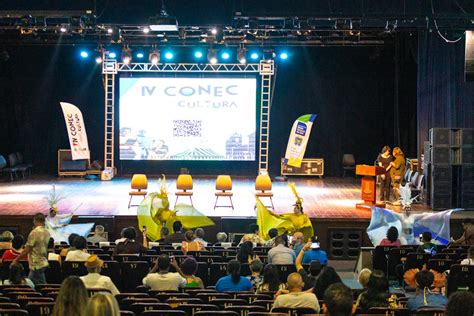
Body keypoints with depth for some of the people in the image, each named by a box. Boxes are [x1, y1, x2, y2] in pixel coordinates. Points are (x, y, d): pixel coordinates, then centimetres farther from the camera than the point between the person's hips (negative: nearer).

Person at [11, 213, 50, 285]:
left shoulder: (34, 233, -17)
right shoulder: (47, 232, 6)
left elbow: (27, 250, -15)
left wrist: (16, 260, -6)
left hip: (37, 265, -8)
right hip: (44, 262, 8)